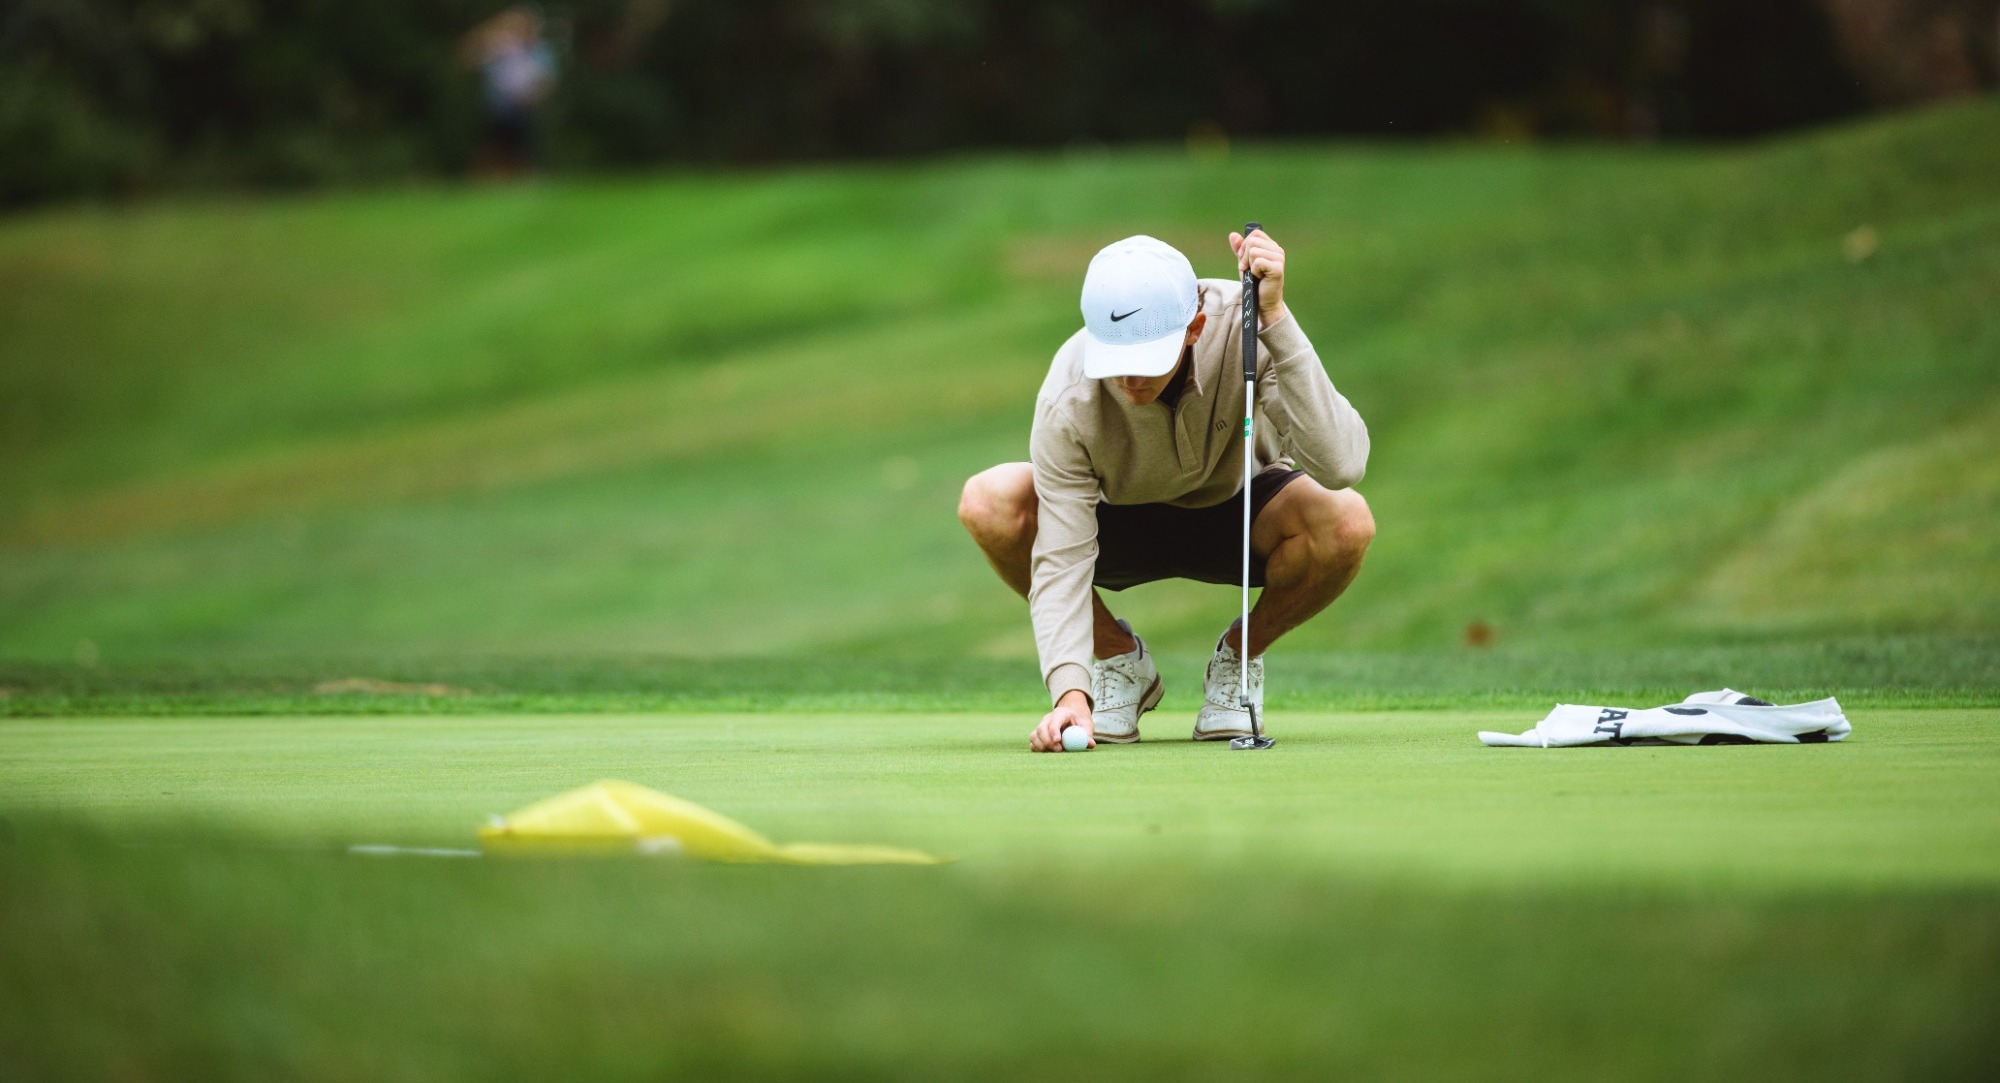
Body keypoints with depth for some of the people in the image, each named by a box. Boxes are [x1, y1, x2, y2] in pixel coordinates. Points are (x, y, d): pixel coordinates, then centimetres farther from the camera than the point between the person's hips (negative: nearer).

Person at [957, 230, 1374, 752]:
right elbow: (1062, 560, -30)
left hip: (1237, 514, 0)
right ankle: (1119, 656, -2)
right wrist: (1069, 690, -45)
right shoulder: (1067, 404, -31)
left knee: (1346, 521, -34)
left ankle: (1241, 654, -1)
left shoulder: (1243, 328, -32)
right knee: (988, 502, -30)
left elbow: (1339, 464, -44)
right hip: (1121, 525, 0)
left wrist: (1275, 317, -48)